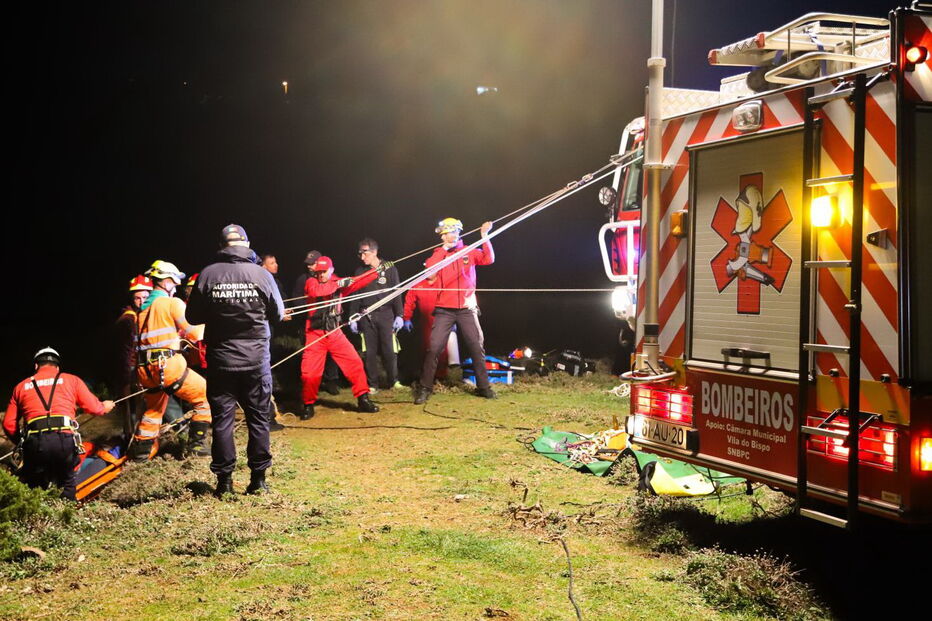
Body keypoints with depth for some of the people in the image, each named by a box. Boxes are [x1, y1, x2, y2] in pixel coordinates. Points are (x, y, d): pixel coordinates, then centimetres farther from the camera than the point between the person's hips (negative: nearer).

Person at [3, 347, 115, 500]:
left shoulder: (21, 387, 20)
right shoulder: (71, 380, 15)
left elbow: (8, 424, 17)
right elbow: (94, 408, 14)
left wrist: (21, 441, 34)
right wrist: (105, 406, 36)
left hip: (34, 442, 1)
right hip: (64, 439, -1)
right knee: (67, 482, 17)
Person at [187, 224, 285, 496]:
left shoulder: (207, 275, -7)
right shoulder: (261, 274, -8)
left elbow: (193, 316, 0)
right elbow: (278, 314, 2)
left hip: (220, 359, 0)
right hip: (256, 358, 0)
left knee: (222, 418, 8)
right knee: (259, 418, 10)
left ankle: (224, 480, 10)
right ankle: (258, 478, 13)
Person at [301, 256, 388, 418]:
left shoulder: (339, 283, 8)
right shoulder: (311, 282, -2)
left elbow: (359, 282, 0)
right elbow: (315, 291, -25)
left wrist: (378, 270, -6)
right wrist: (338, 283, -22)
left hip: (335, 333, 3)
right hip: (315, 335, -3)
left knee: (355, 363, -2)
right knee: (309, 373, -6)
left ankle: (363, 399, 8)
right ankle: (308, 405, 13)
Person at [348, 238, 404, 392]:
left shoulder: (389, 269, 2)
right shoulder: (360, 271, 9)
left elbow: (396, 293, 2)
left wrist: (399, 315, -4)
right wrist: (352, 318, 6)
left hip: (386, 314, -2)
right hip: (366, 316, 2)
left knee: (389, 350, -3)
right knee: (370, 352, 2)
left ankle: (393, 381, 13)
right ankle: (372, 384, 10)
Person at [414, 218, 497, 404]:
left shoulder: (470, 252, 7)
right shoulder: (439, 253, 8)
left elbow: (488, 259, -10)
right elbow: (429, 268, -11)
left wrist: (485, 237, -18)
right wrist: (444, 249, -10)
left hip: (467, 309, 1)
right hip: (444, 310, -1)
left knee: (476, 347, 5)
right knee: (434, 347, -7)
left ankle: (484, 386, 17)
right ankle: (425, 388, 0)